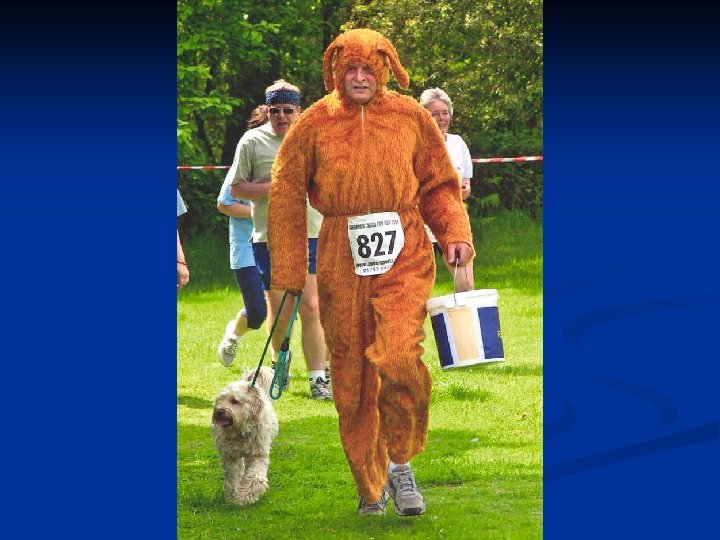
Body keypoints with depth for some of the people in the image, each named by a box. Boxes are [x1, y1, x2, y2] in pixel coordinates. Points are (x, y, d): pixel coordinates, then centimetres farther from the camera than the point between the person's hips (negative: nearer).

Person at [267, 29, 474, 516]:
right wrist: (288, 271, 6)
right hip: (342, 260, 1)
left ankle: (400, 459, 3)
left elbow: (438, 183, 14)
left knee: (398, 357, -21)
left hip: (403, 254, -1)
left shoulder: (410, 117, 4)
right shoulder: (316, 124, 2)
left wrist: (455, 233, -2)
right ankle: (371, 490, 21)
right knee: (352, 379, 5)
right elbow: (287, 194, 8)